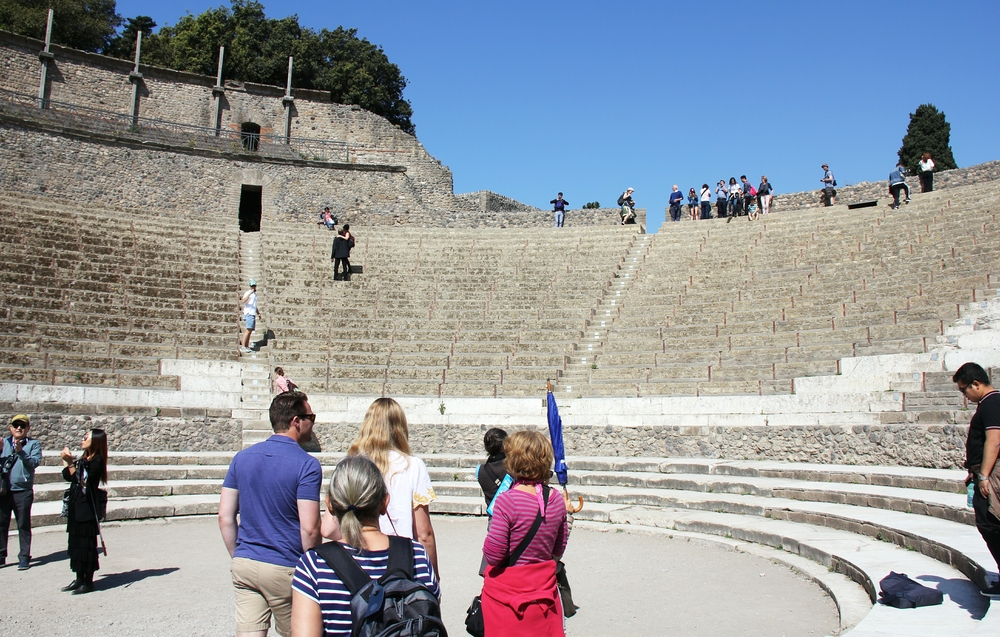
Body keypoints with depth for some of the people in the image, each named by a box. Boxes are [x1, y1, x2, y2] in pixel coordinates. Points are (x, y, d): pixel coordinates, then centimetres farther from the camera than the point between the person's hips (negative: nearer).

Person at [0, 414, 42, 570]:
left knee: (23, 525, 3)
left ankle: (24, 557, 9)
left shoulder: (34, 444, 3)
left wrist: (20, 452, -24)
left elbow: (35, 462, -12)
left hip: (23, 491, -3)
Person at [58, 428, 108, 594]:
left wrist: (70, 462, -20)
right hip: (76, 507, 9)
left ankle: (88, 582, 7)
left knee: (87, 544, -1)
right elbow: (67, 476, 9)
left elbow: (81, 480, -20)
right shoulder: (83, 460, 13)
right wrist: (66, 461, 3)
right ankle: (80, 579, 23)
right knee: (76, 543, 13)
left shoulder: (97, 460, -12)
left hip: (88, 508, -8)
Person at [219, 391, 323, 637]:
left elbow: (225, 517, 6)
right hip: (284, 570, -4)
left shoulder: (242, 458, 4)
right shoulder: (306, 464, -13)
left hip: (244, 565, 5)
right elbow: (309, 529, -16)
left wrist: (238, 557, 16)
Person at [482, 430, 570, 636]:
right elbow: (558, 550, 7)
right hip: (544, 588, 5)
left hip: (507, 590, -5)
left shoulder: (508, 501, -21)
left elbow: (493, 554, -18)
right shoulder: (556, 499, -3)